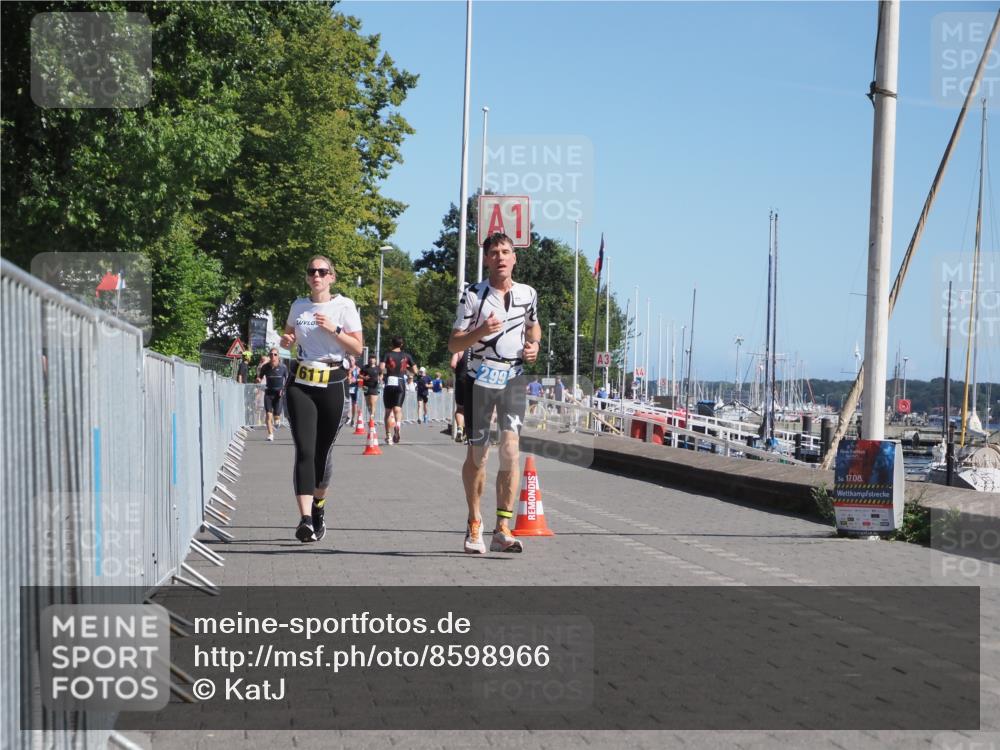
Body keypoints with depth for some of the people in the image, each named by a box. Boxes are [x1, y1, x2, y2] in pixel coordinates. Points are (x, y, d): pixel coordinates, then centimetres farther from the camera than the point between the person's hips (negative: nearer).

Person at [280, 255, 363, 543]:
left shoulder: (344, 306, 0)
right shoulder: (298, 306, 10)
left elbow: (357, 348, -3)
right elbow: (289, 337, 27)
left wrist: (332, 329, -16)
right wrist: (286, 340, 3)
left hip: (333, 383, -1)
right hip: (301, 382, 1)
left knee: (323, 452, 6)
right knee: (304, 451, -13)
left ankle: (319, 507, 30)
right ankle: (306, 518, -23)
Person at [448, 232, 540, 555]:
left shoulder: (528, 294, 6)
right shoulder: (472, 295, -4)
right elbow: (454, 344, -5)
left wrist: (534, 345, 5)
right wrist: (481, 331, -23)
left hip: (514, 379, 2)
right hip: (480, 379, -2)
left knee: (510, 450, -12)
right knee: (477, 454, 5)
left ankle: (502, 529, -9)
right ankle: (474, 525, 22)